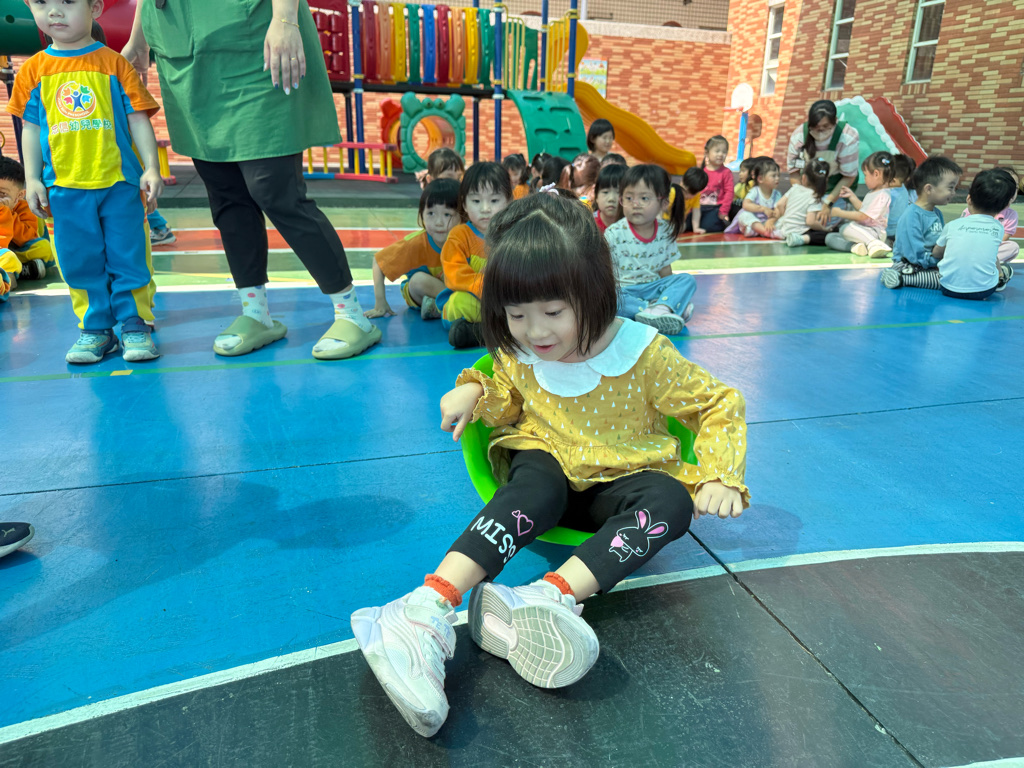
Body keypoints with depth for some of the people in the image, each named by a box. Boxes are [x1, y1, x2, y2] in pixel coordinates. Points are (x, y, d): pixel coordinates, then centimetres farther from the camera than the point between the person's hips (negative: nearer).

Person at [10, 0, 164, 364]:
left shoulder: (113, 63, 2)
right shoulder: (34, 70, 8)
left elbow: (138, 119, 1)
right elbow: (31, 128, 11)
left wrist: (152, 168, -7)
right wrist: (32, 179, 5)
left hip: (119, 182, -2)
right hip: (65, 187, 3)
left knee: (127, 256, 1)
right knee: (79, 262, 6)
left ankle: (134, 325, 12)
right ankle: (95, 328, 17)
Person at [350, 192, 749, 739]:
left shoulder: (642, 353, -17)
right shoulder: (518, 353, -5)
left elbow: (720, 404, -7)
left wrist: (721, 477, -20)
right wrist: (476, 392, -7)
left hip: (616, 483, -1)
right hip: (547, 467, 1)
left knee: (671, 501, -32)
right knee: (536, 488, -34)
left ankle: (550, 595, -49)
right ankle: (428, 609, -49)